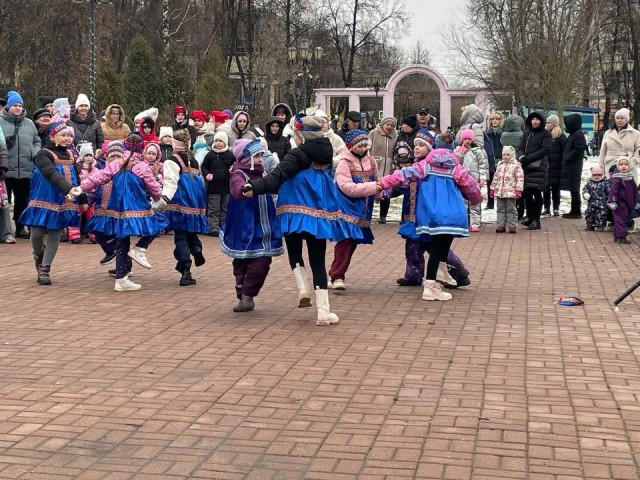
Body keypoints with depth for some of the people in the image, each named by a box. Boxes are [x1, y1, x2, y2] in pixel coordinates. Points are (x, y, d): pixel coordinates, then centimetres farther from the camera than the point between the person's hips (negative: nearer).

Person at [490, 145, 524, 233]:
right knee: (501, 209, 8)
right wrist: (492, 189, 16)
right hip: (499, 192, 6)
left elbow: (520, 179, -8)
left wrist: (518, 190, -15)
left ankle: (512, 226, 3)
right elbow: (495, 178, 19)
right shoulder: (500, 165, 14)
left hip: (510, 192, -5)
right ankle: (500, 225, 13)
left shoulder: (516, 165, -4)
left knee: (511, 209, 0)